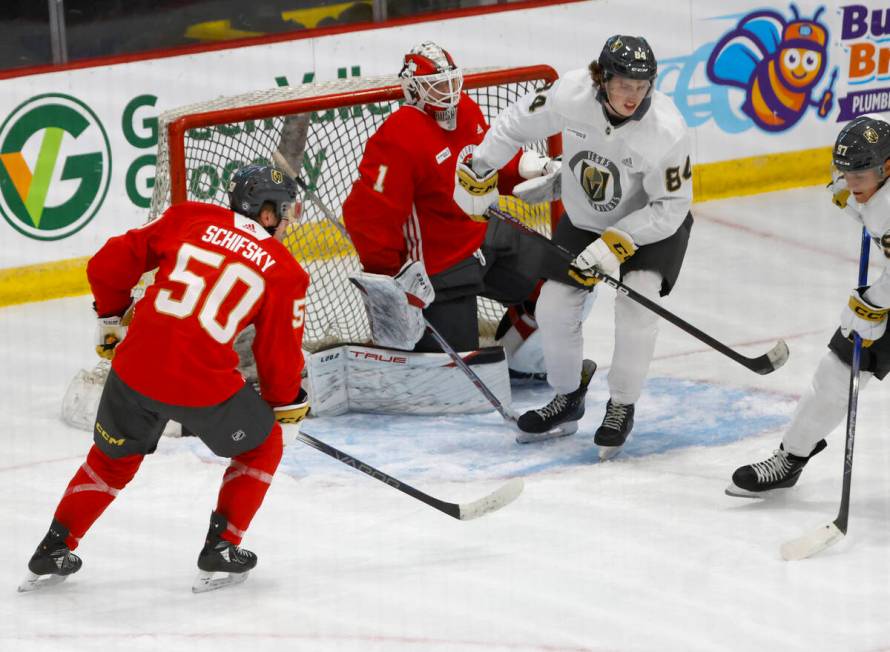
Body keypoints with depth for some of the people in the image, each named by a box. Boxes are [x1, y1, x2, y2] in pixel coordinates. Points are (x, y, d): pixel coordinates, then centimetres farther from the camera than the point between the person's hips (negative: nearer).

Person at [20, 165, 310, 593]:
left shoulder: (188, 219, 10)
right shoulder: (284, 271, 4)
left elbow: (108, 265, 11)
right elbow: (279, 352, 7)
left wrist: (111, 318, 26)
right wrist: (287, 402, 25)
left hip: (135, 366, 3)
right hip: (205, 381, -3)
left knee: (114, 457, 28)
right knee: (260, 445, 24)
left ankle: (52, 552, 31)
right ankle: (220, 551, 20)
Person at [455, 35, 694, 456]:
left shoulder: (666, 131, -34)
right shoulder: (571, 94, -26)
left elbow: (670, 208, -26)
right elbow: (520, 121, -7)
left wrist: (618, 243, -32)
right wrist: (478, 167, -4)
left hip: (652, 223, -4)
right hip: (584, 219, 4)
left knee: (636, 304, -21)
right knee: (554, 307, 0)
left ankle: (621, 407, -1)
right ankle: (567, 398, 24)